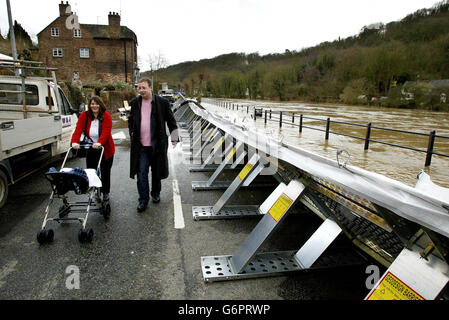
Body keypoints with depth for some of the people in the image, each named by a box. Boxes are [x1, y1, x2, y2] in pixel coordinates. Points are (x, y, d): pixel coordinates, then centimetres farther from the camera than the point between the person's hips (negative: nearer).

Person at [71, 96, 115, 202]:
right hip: (90, 150, 3)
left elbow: (106, 132, -23)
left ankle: (105, 193, 22)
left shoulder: (106, 116, -11)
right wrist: (75, 142, -30)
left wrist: (99, 142, -40)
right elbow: (78, 129, -13)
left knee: (105, 172, 5)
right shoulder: (84, 116, -2)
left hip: (105, 150, -3)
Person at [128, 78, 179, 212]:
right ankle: (143, 200, 11)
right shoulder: (134, 103, 5)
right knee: (141, 173, -1)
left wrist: (174, 137, -3)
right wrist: (132, 133, 7)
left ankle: (155, 194, 35)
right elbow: (130, 119, 20)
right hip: (140, 146, 2)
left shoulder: (162, 102, -4)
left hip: (157, 144, -1)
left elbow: (171, 120, 2)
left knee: (157, 172, 13)